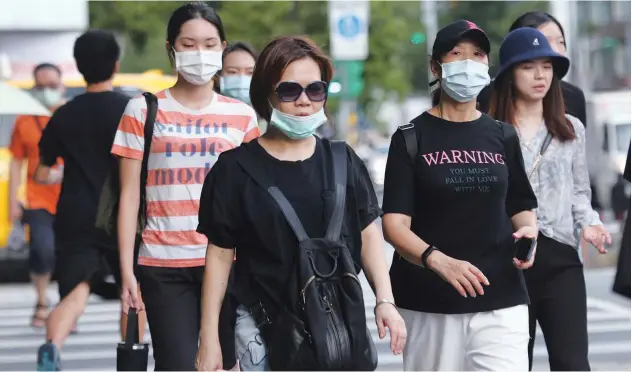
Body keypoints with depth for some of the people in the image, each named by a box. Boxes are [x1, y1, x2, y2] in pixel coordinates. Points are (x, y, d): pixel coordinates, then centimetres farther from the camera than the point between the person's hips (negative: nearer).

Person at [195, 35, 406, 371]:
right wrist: (209, 338, -1)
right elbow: (220, 255, 1)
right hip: (263, 330, -2)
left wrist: (384, 300, 0)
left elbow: (368, 234, 12)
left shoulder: (342, 161, 7)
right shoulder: (237, 168, -1)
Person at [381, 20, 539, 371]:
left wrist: (529, 232, -4)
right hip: (429, 303, -2)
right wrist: (437, 260, -27)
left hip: (500, 300, 2)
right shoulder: (411, 138, 0)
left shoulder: (502, 136, 11)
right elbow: (394, 223, -8)